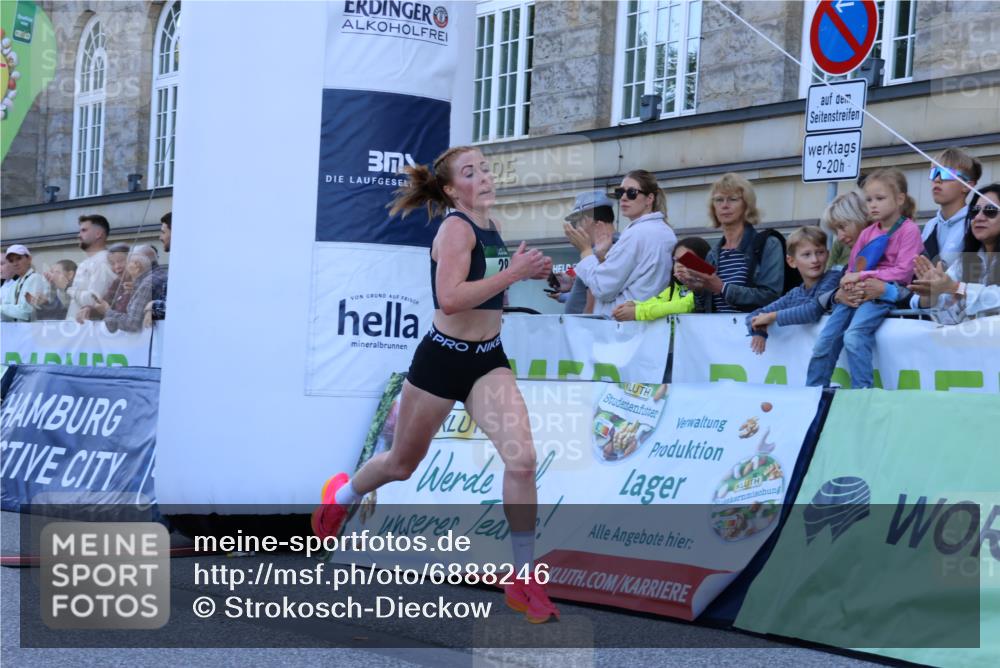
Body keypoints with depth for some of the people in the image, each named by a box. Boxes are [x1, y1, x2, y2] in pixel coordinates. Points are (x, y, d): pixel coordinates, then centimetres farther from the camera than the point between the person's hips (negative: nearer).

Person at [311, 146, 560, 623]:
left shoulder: (489, 226, 5)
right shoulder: (456, 227, -17)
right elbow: (450, 297, -31)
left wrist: (525, 272, 9)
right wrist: (513, 273, -30)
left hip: (489, 360, 5)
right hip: (443, 359, -5)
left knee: (521, 459, -16)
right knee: (402, 464, 15)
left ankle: (523, 578, -6)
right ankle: (341, 495, 49)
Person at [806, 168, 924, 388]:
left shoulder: (908, 230, -1)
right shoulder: (867, 233, 18)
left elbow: (903, 272, -10)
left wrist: (862, 276, -12)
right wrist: (849, 282, -6)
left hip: (883, 293, -7)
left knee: (853, 336, -31)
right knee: (823, 343, -7)